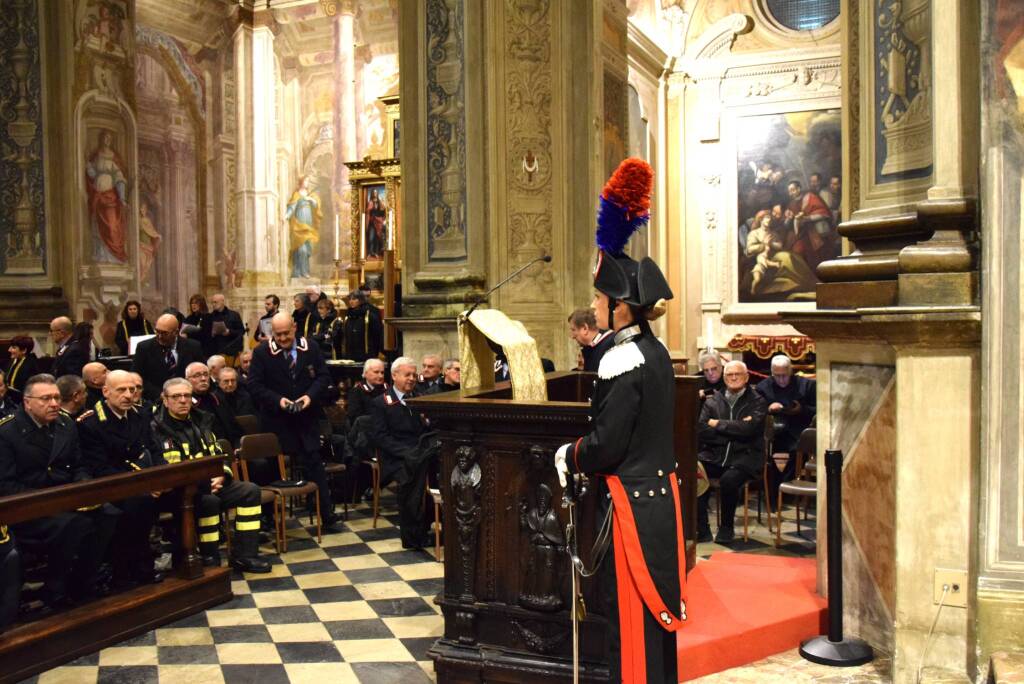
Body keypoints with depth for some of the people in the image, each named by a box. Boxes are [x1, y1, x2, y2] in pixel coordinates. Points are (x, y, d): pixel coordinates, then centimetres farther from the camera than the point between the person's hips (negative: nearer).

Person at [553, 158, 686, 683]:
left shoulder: (622, 361, -20)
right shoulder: (656, 352, 7)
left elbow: (605, 446, -20)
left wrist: (568, 455, -3)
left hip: (631, 505, -9)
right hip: (660, 494, 9)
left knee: (630, 619, 4)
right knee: (656, 610, 19)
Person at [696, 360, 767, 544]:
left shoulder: (757, 402, 6)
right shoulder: (712, 401, 12)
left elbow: (748, 429, -12)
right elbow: (701, 431, -2)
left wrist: (718, 424, -4)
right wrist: (734, 430, -9)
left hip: (744, 456, -3)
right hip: (714, 456, 3)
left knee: (728, 480, -32)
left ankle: (726, 529, -7)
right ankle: (702, 529, -13)